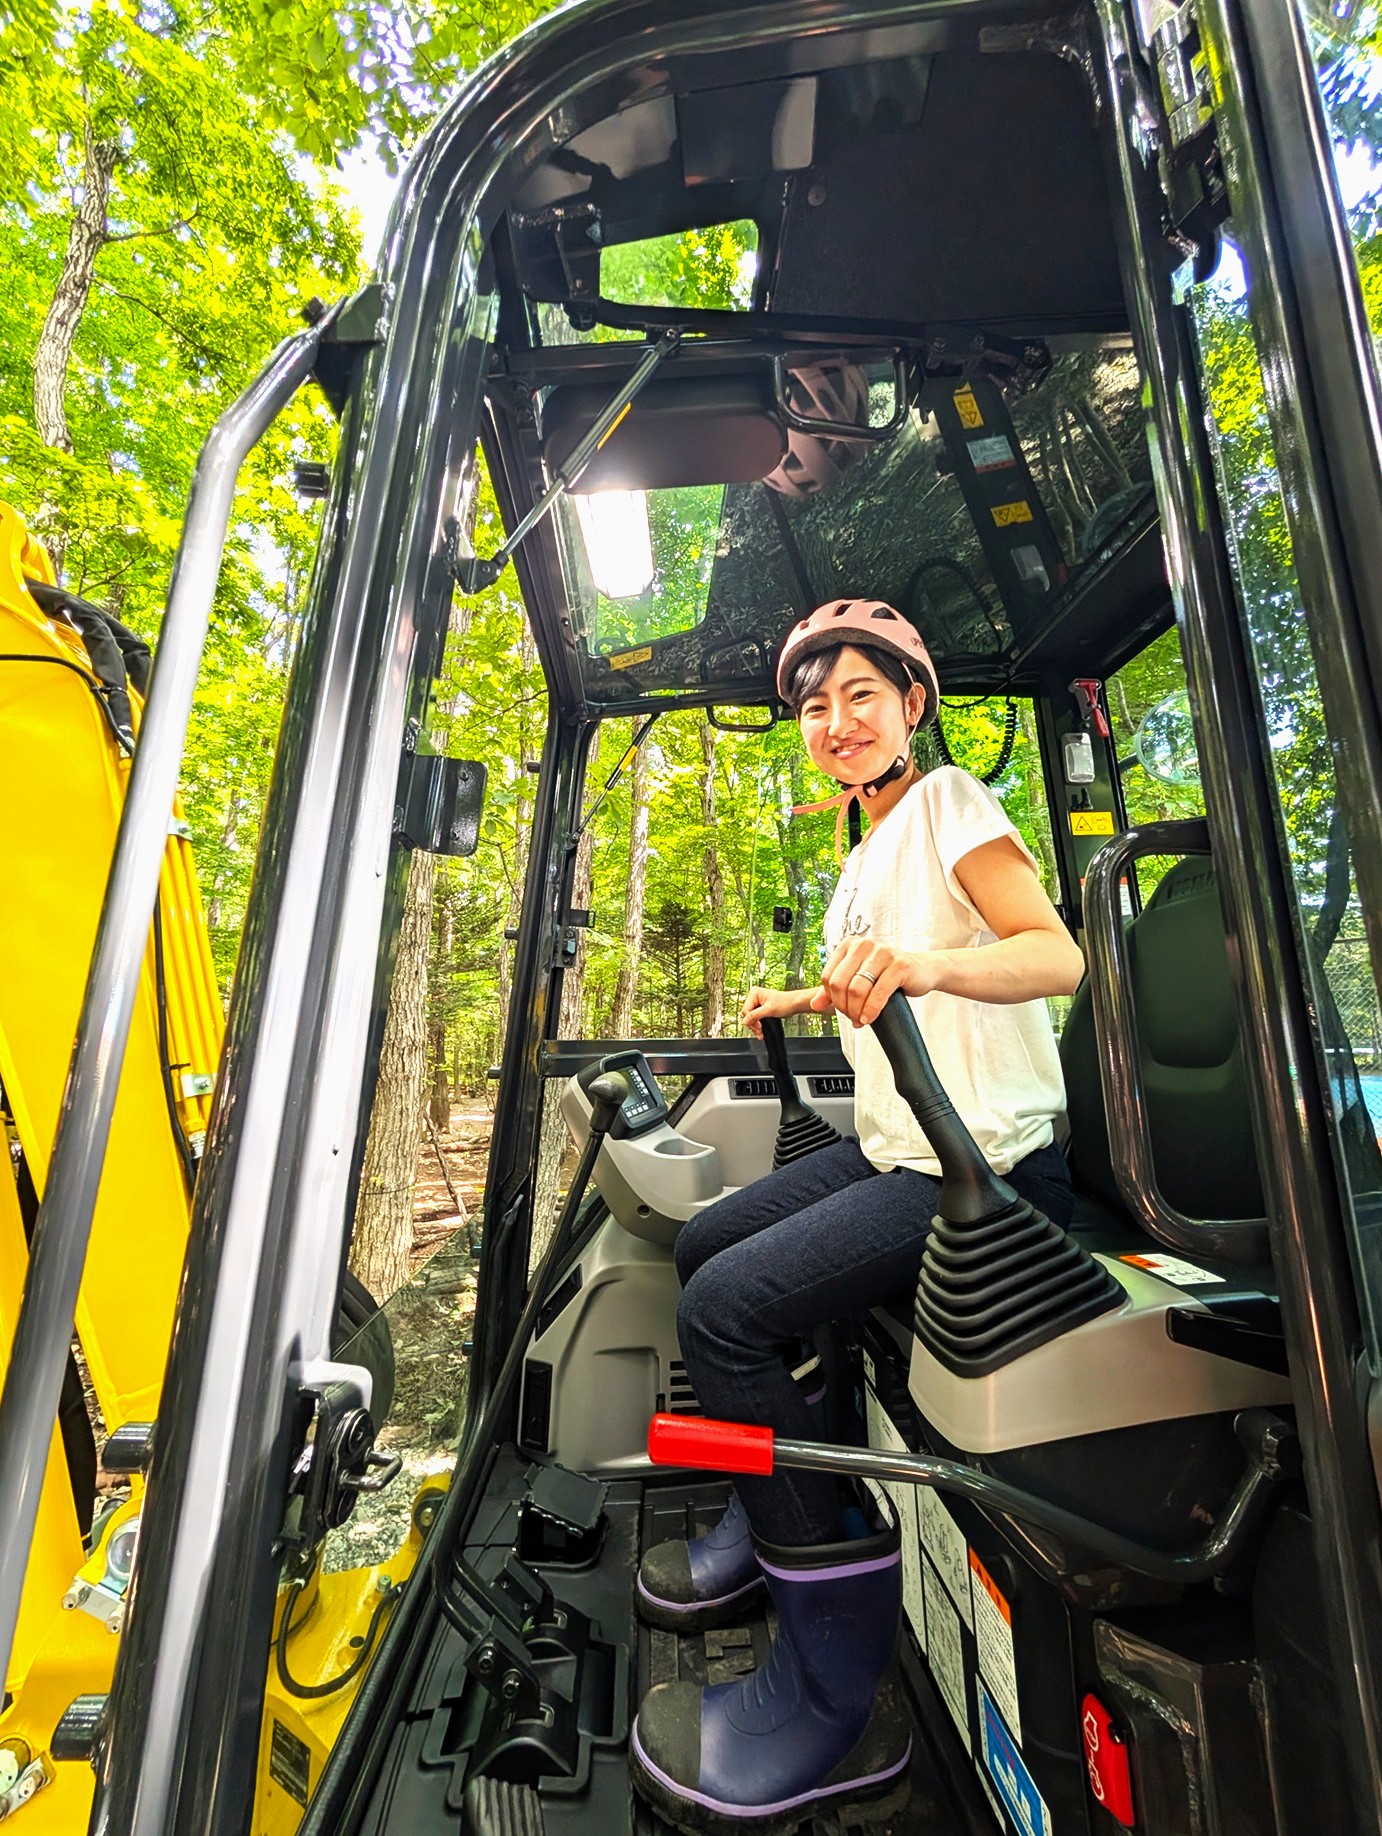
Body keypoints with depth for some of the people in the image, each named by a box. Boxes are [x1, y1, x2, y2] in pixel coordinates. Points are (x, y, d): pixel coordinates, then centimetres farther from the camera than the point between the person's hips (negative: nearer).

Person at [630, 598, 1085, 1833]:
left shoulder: (949, 800, -6)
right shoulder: (873, 844, 18)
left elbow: (1058, 955, -21)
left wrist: (928, 962, -38)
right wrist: (806, 998, 33)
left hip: (986, 1168, -9)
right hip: (899, 1150, 9)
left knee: (726, 1310, -19)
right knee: (706, 1248, 10)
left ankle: (839, 1699, 0)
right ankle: (765, 1524, 27)